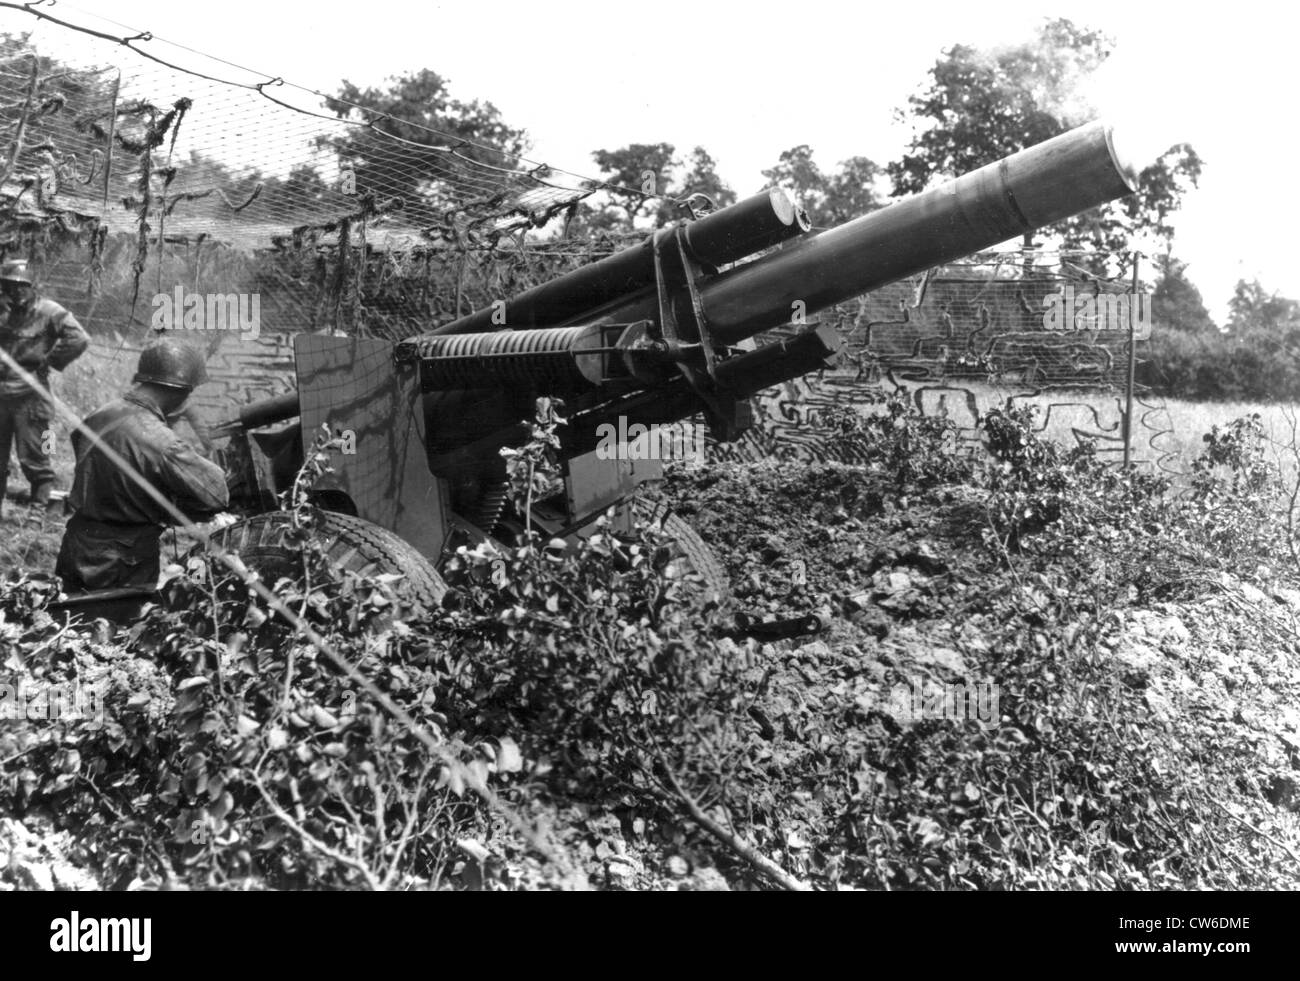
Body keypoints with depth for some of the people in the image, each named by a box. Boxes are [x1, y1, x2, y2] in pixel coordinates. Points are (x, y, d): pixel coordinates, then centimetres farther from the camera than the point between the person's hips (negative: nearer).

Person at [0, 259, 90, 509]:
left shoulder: (47, 311, -9)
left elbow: (79, 339, -19)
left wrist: (48, 362, -13)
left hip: (29, 396, -6)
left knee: (32, 458, -2)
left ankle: (42, 506, 9)